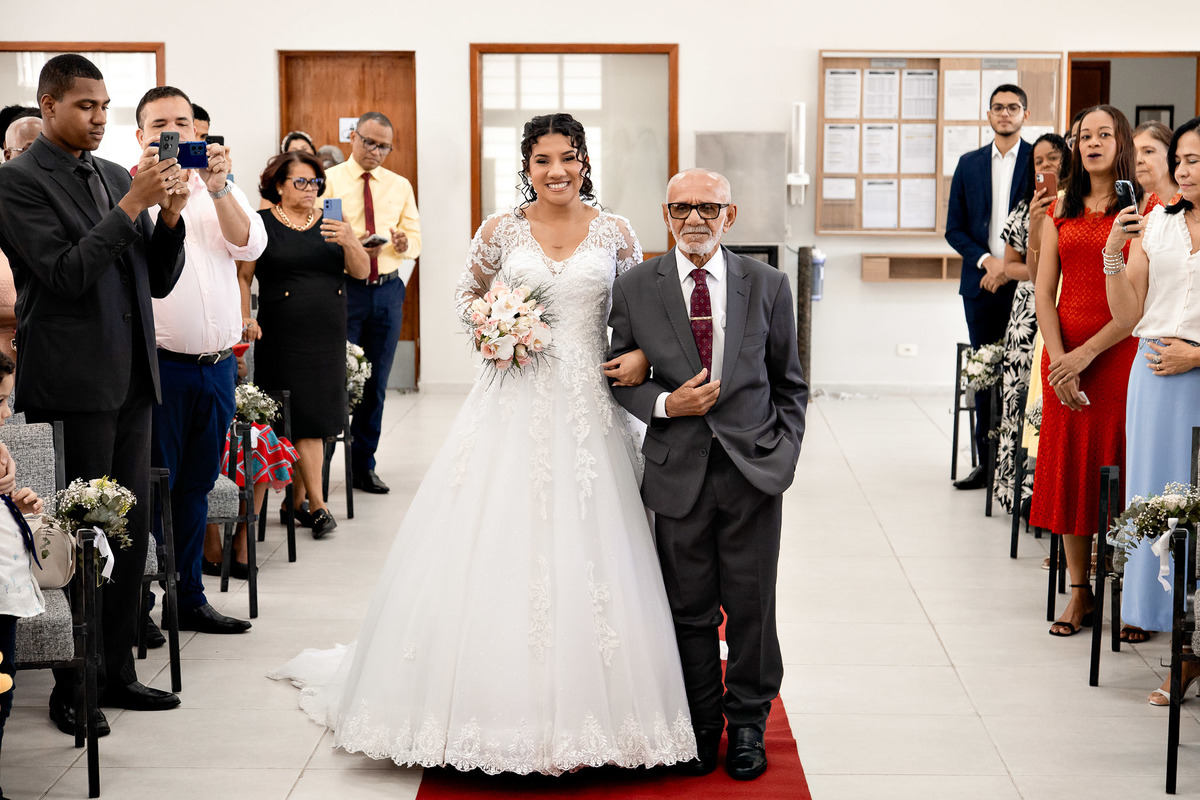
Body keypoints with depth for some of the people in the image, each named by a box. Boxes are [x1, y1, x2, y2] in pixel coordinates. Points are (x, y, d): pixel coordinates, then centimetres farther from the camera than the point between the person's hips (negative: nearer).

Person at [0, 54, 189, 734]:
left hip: (130, 379, 7)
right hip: (71, 383, -7)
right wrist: (133, 204, -18)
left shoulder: (118, 178, 14)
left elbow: (159, 281, 14)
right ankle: (71, 686, 9)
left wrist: (170, 215, -3)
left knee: (132, 531, 11)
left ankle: (118, 671, 21)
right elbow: (67, 273, -17)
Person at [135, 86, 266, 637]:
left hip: (219, 364, 5)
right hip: (161, 362, -5)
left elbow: (249, 244, -3)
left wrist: (218, 188, -16)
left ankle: (187, 598, 23)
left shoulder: (221, 190, 13)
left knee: (195, 486, 13)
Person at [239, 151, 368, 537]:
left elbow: (361, 271, 3)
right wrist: (245, 320, -11)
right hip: (284, 336, -4)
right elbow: (242, 276, 0)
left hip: (328, 335, 4)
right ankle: (317, 503, -2)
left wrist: (350, 241, -15)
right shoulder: (262, 224, 1)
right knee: (303, 416, -6)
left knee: (316, 415, 5)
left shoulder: (331, 223, 11)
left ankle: (296, 500, 16)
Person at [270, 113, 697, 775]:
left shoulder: (615, 233, 4)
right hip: (514, 403, 0)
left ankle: (580, 711, 12)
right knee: (498, 546, -1)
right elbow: (468, 294, 17)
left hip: (587, 408, 0)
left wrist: (641, 355, -7)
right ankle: (504, 705, 10)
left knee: (584, 549, 1)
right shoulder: (501, 230, 4)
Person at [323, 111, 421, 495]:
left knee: (375, 384, 9)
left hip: (387, 290, 4)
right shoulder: (328, 181, 1)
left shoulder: (400, 186, 13)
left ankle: (364, 466, 19)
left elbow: (415, 239, 10)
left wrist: (403, 243, -13)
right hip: (343, 288, -4)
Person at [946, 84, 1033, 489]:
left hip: (1025, 284, -3)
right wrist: (986, 260, -6)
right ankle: (987, 462, 12)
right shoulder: (969, 164, 12)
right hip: (981, 283, 4)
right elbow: (954, 228, 10)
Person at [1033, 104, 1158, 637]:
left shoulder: (1146, 208, -2)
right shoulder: (1060, 209, 11)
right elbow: (1044, 291, 6)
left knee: (1117, 469, -2)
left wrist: (1085, 354, -14)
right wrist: (1059, 359, -8)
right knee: (1068, 466, 5)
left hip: (1120, 352, -4)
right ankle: (1079, 592, 14)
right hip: (1064, 357, 4)